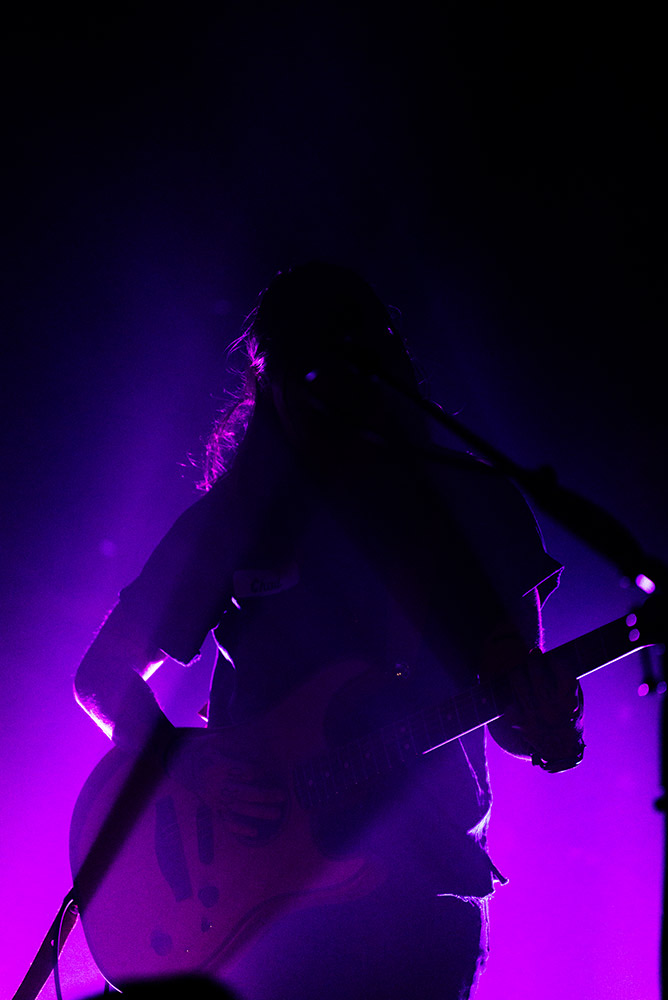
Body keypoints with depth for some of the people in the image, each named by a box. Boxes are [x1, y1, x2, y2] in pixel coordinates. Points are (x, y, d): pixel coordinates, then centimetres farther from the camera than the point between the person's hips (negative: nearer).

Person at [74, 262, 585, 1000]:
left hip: (422, 885, 1)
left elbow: (518, 692, 7)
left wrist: (543, 720, -18)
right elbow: (102, 674, 7)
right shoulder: (234, 518, 4)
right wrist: (194, 769, -11)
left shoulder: (476, 506, 6)